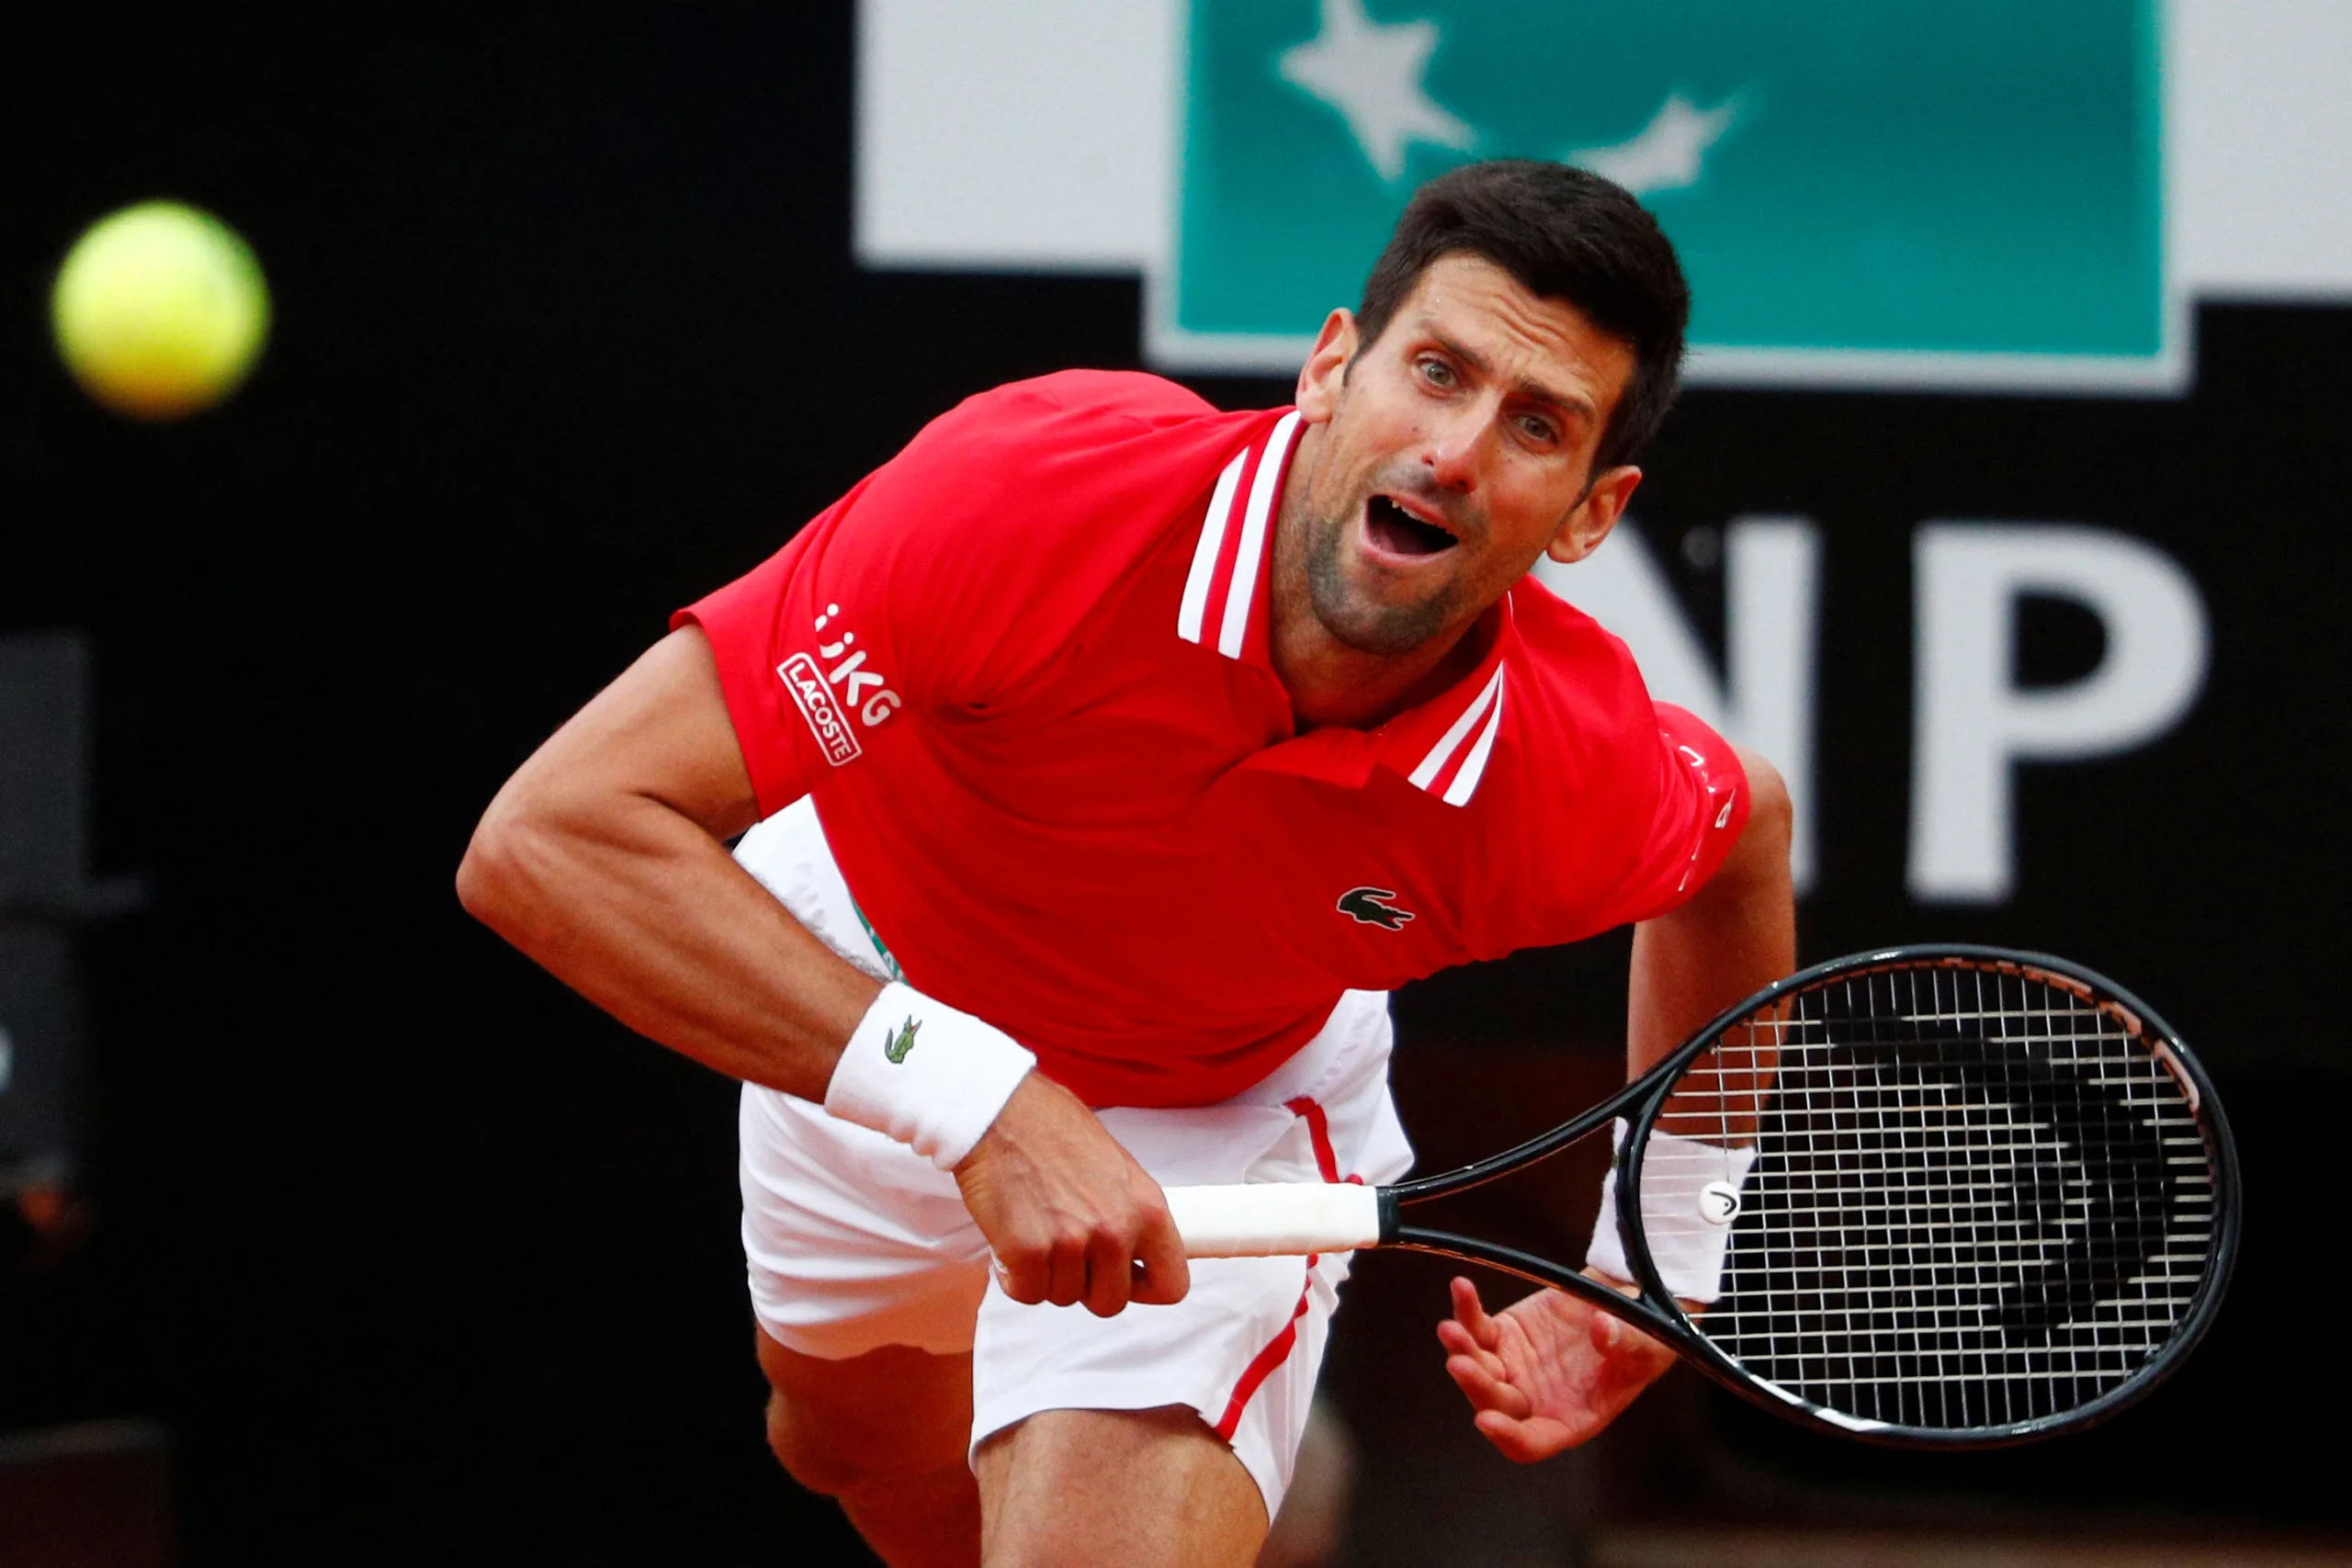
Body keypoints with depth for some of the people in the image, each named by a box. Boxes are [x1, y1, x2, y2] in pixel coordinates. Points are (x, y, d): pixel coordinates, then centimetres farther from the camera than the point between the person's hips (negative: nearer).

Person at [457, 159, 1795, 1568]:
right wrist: (976, 1099, -53)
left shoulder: (1577, 780, -33)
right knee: (859, 1444, 30)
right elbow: (543, 839, -46)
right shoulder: (1028, 500, -43)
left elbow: (1745, 830, -5)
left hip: (1224, 1115, -1)